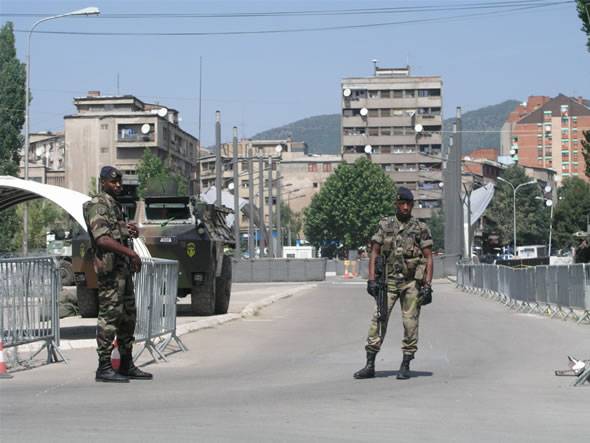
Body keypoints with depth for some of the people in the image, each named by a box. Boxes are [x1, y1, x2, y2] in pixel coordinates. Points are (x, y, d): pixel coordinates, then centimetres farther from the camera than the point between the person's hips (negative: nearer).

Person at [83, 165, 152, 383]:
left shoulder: (115, 206, 20)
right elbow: (102, 238, -23)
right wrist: (131, 252, -25)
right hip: (109, 268, -10)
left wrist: (129, 230, 11)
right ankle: (104, 368, -8)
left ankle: (127, 365, 19)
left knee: (128, 317, 12)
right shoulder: (98, 206, -10)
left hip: (124, 268, 10)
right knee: (109, 316, -10)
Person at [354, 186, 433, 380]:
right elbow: (374, 253, 7)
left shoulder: (421, 228, 3)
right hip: (389, 281, 1)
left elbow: (428, 258, 1)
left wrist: (428, 285, -7)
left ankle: (405, 366, 8)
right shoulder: (385, 225, 7)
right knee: (378, 320, -6)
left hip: (412, 283, -1)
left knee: (410, 323, -1)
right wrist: (371, 280, -3)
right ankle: (370, 365, -3)